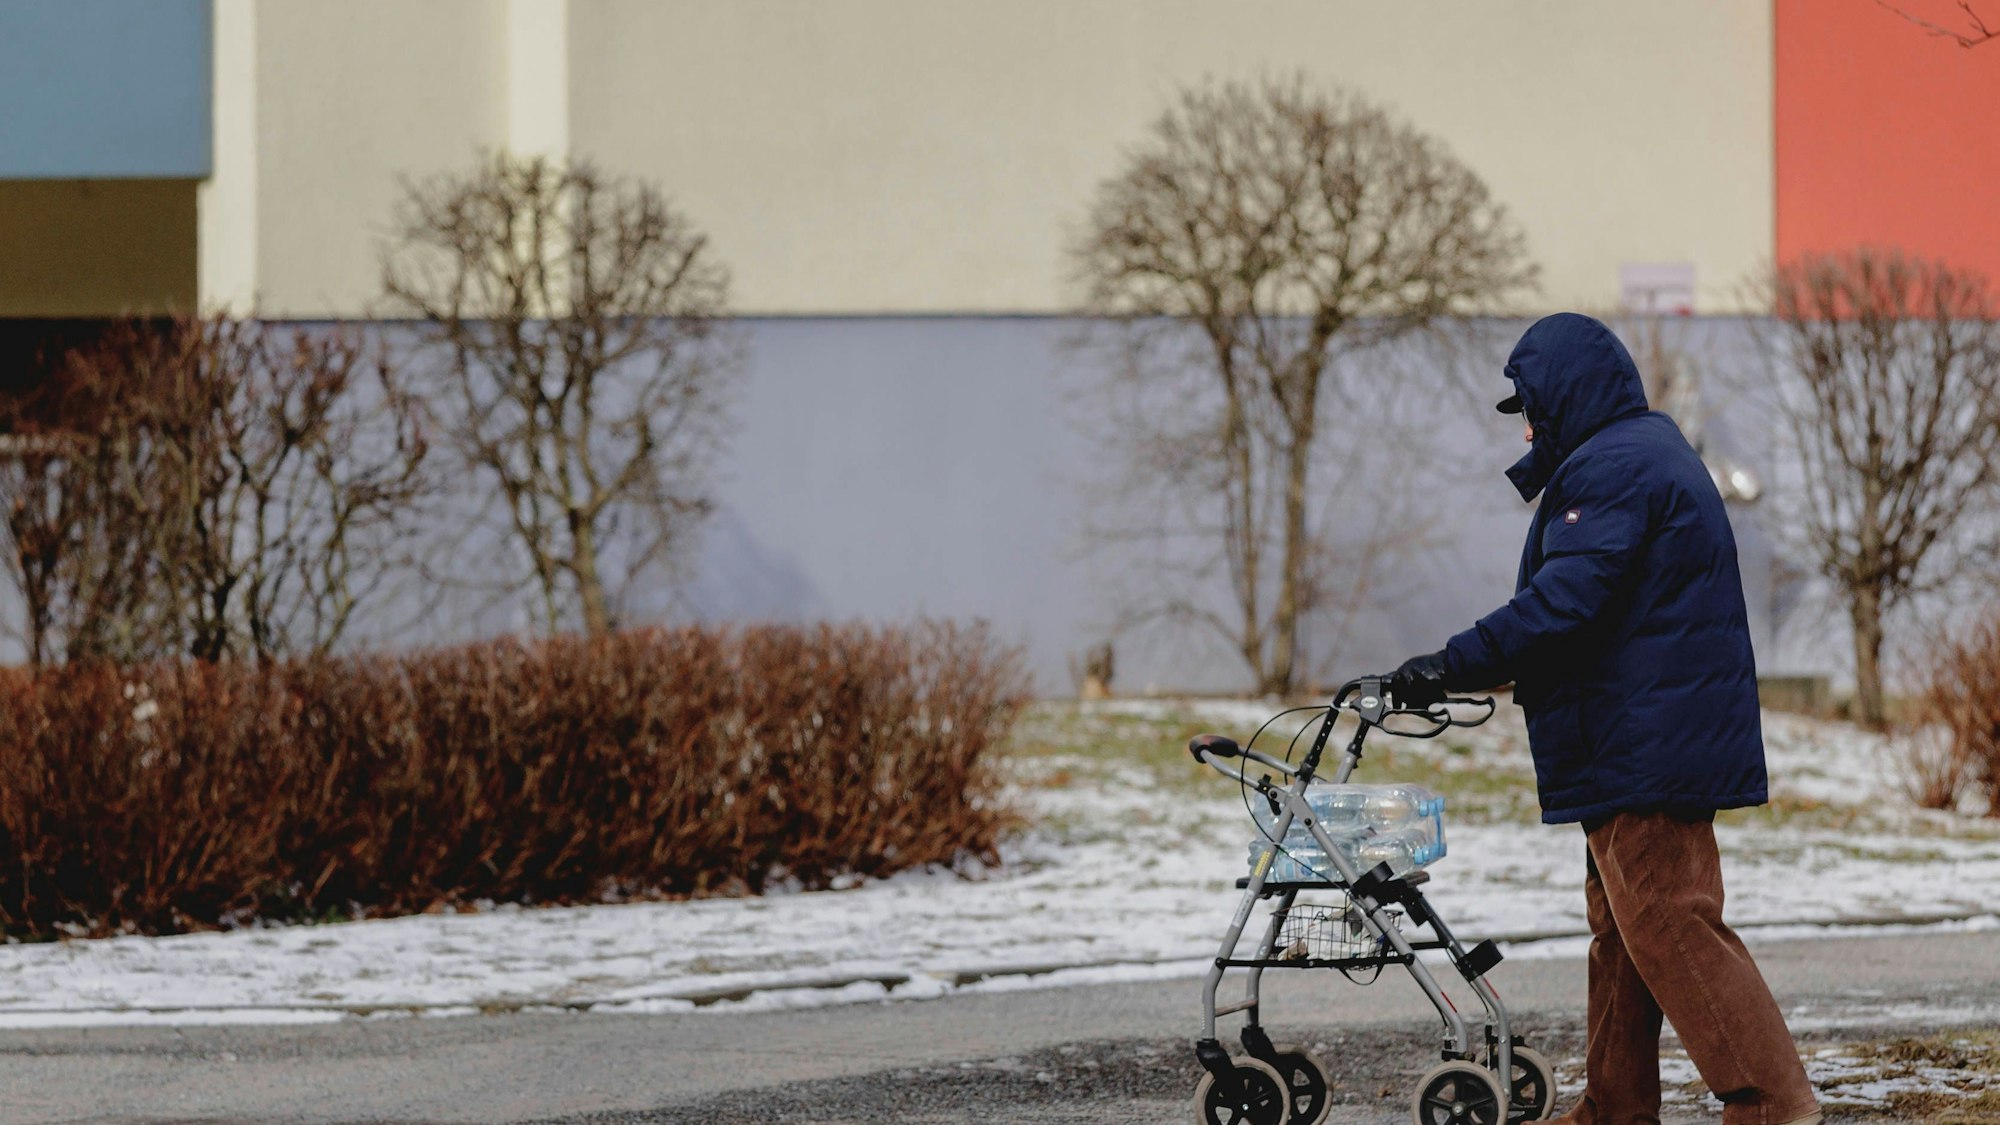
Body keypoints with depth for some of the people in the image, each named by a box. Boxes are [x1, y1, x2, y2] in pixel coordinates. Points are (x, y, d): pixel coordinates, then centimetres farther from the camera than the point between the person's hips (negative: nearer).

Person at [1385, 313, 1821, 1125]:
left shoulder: (1610, 469, -15)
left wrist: (1454, 666, -22)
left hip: (1645, 745, -11)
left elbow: (1565, 602, -24)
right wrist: (1483, 668, 19)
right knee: (1622, 927, 15)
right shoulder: (1652, 452, 20)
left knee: (1667, 922, -12)